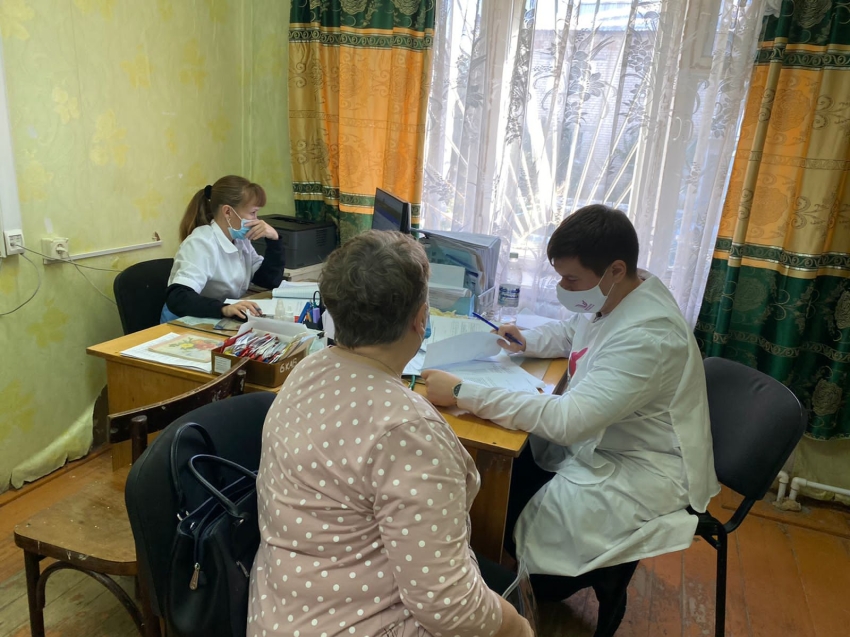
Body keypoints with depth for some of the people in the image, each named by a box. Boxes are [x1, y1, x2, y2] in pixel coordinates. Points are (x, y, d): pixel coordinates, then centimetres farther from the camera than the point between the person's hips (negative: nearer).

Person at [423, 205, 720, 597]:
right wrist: (526, 341, -6)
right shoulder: (612, 296, -5)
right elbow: (567, 333, 17)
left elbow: (569, 421, -38)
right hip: (599, 438, 9)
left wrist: (462, 394, -37)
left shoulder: (646, 335, -32)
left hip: (643, 474, -8)